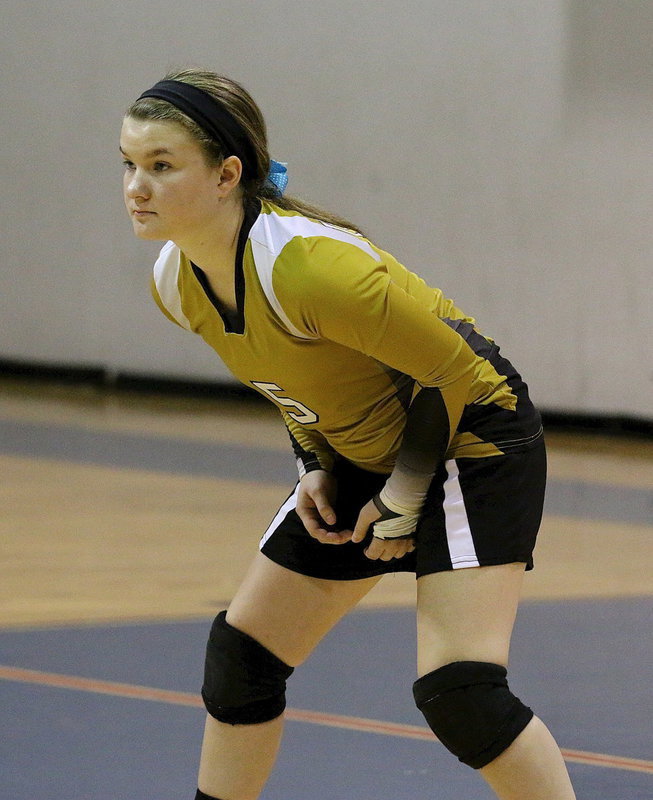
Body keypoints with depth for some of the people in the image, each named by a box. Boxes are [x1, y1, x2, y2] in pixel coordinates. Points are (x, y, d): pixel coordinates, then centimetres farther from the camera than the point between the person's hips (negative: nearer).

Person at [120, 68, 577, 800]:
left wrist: (403, 501, -16)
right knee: (241, 655, 9)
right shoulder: (174, 285, -7)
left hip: (473, 439, -9)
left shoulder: (309, 266, -33)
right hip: (358, 457, 9)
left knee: (459, 692, -21)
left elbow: (453, 368, -24)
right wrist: (317, 471, 2)